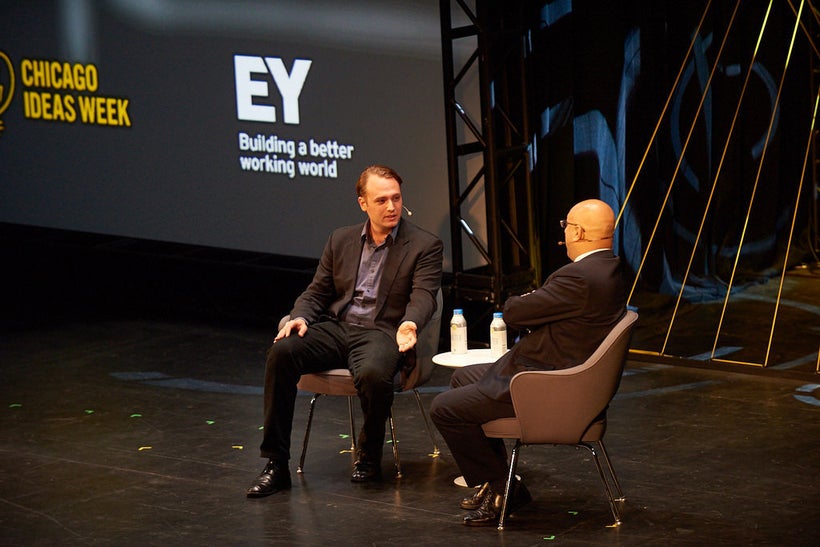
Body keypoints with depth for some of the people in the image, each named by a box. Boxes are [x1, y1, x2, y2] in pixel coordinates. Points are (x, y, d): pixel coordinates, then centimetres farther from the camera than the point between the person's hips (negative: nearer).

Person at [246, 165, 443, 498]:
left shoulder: (424, 246, 3)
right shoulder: (342, 241, 16)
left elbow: (424, 296, -10)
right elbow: (316, 292, 17)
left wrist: (409, 324, -34)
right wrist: (299, 317, -7)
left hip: (381, 332, -4)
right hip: (335, 328, 4)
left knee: (372, 374, -39)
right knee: (281, 352, -24)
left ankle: (369, 456, -8)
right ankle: (276, 464, -21)